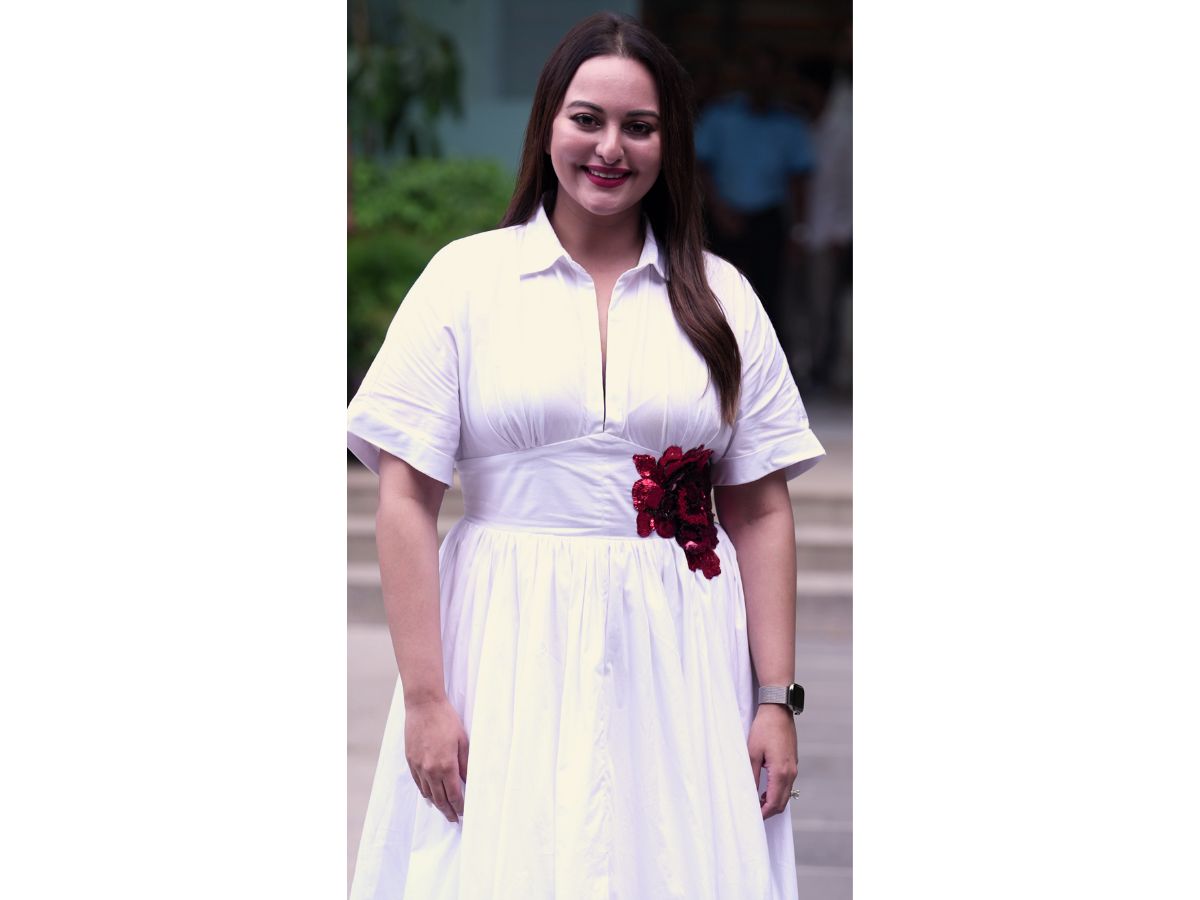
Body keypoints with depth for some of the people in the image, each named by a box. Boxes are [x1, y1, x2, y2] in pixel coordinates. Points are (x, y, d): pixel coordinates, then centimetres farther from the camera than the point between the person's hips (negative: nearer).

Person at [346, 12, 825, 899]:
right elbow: (405, 500, -2)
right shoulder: (466, 279, 1)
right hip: (512, 660, -2)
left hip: (680, 664, 2)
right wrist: (424, 696, -9)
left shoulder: (718, 297, 8)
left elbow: (762, 512, 7)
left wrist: (776, 698, 0)